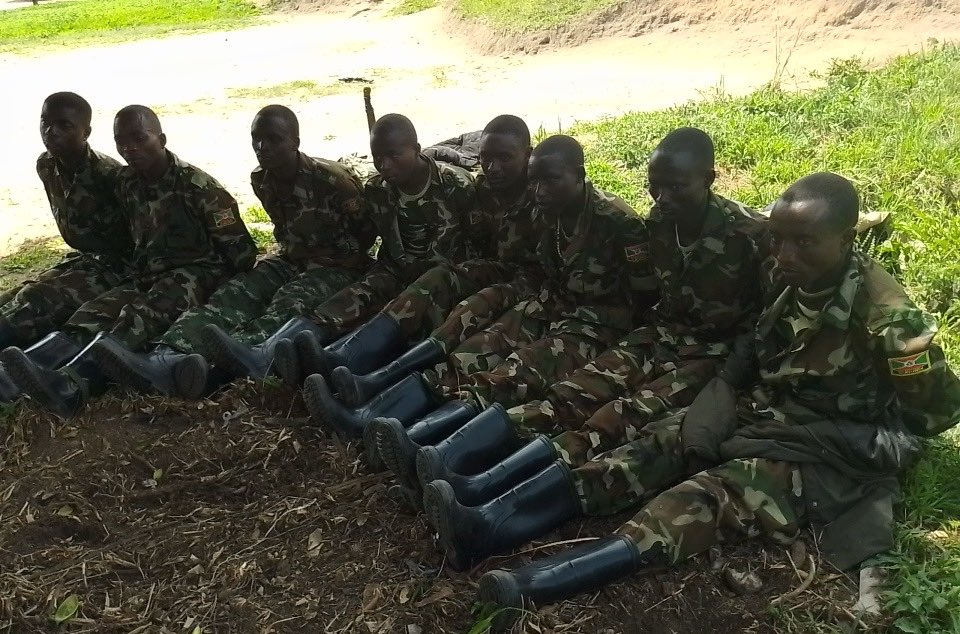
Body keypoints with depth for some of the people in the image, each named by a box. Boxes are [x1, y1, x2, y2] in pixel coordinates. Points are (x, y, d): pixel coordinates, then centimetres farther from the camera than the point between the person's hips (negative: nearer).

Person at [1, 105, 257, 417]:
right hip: (148, 277, 7)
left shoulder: (196, 186, -10)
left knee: (139, 318, -35)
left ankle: (71, 385, -60)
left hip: (196, 271, -7)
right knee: (94, 313, -21)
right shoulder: (126, 185, 9)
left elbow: (239, 247, -9)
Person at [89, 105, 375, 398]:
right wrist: (292, 253, 4)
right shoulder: (261, 181, 3)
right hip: (293, 260, 6)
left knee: (290, 301, -37)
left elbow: (368, 229, -9)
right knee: (234, 292, -23)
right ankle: (168, 356, -48)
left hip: (339, 266, -6)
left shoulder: (331, 180, -18)